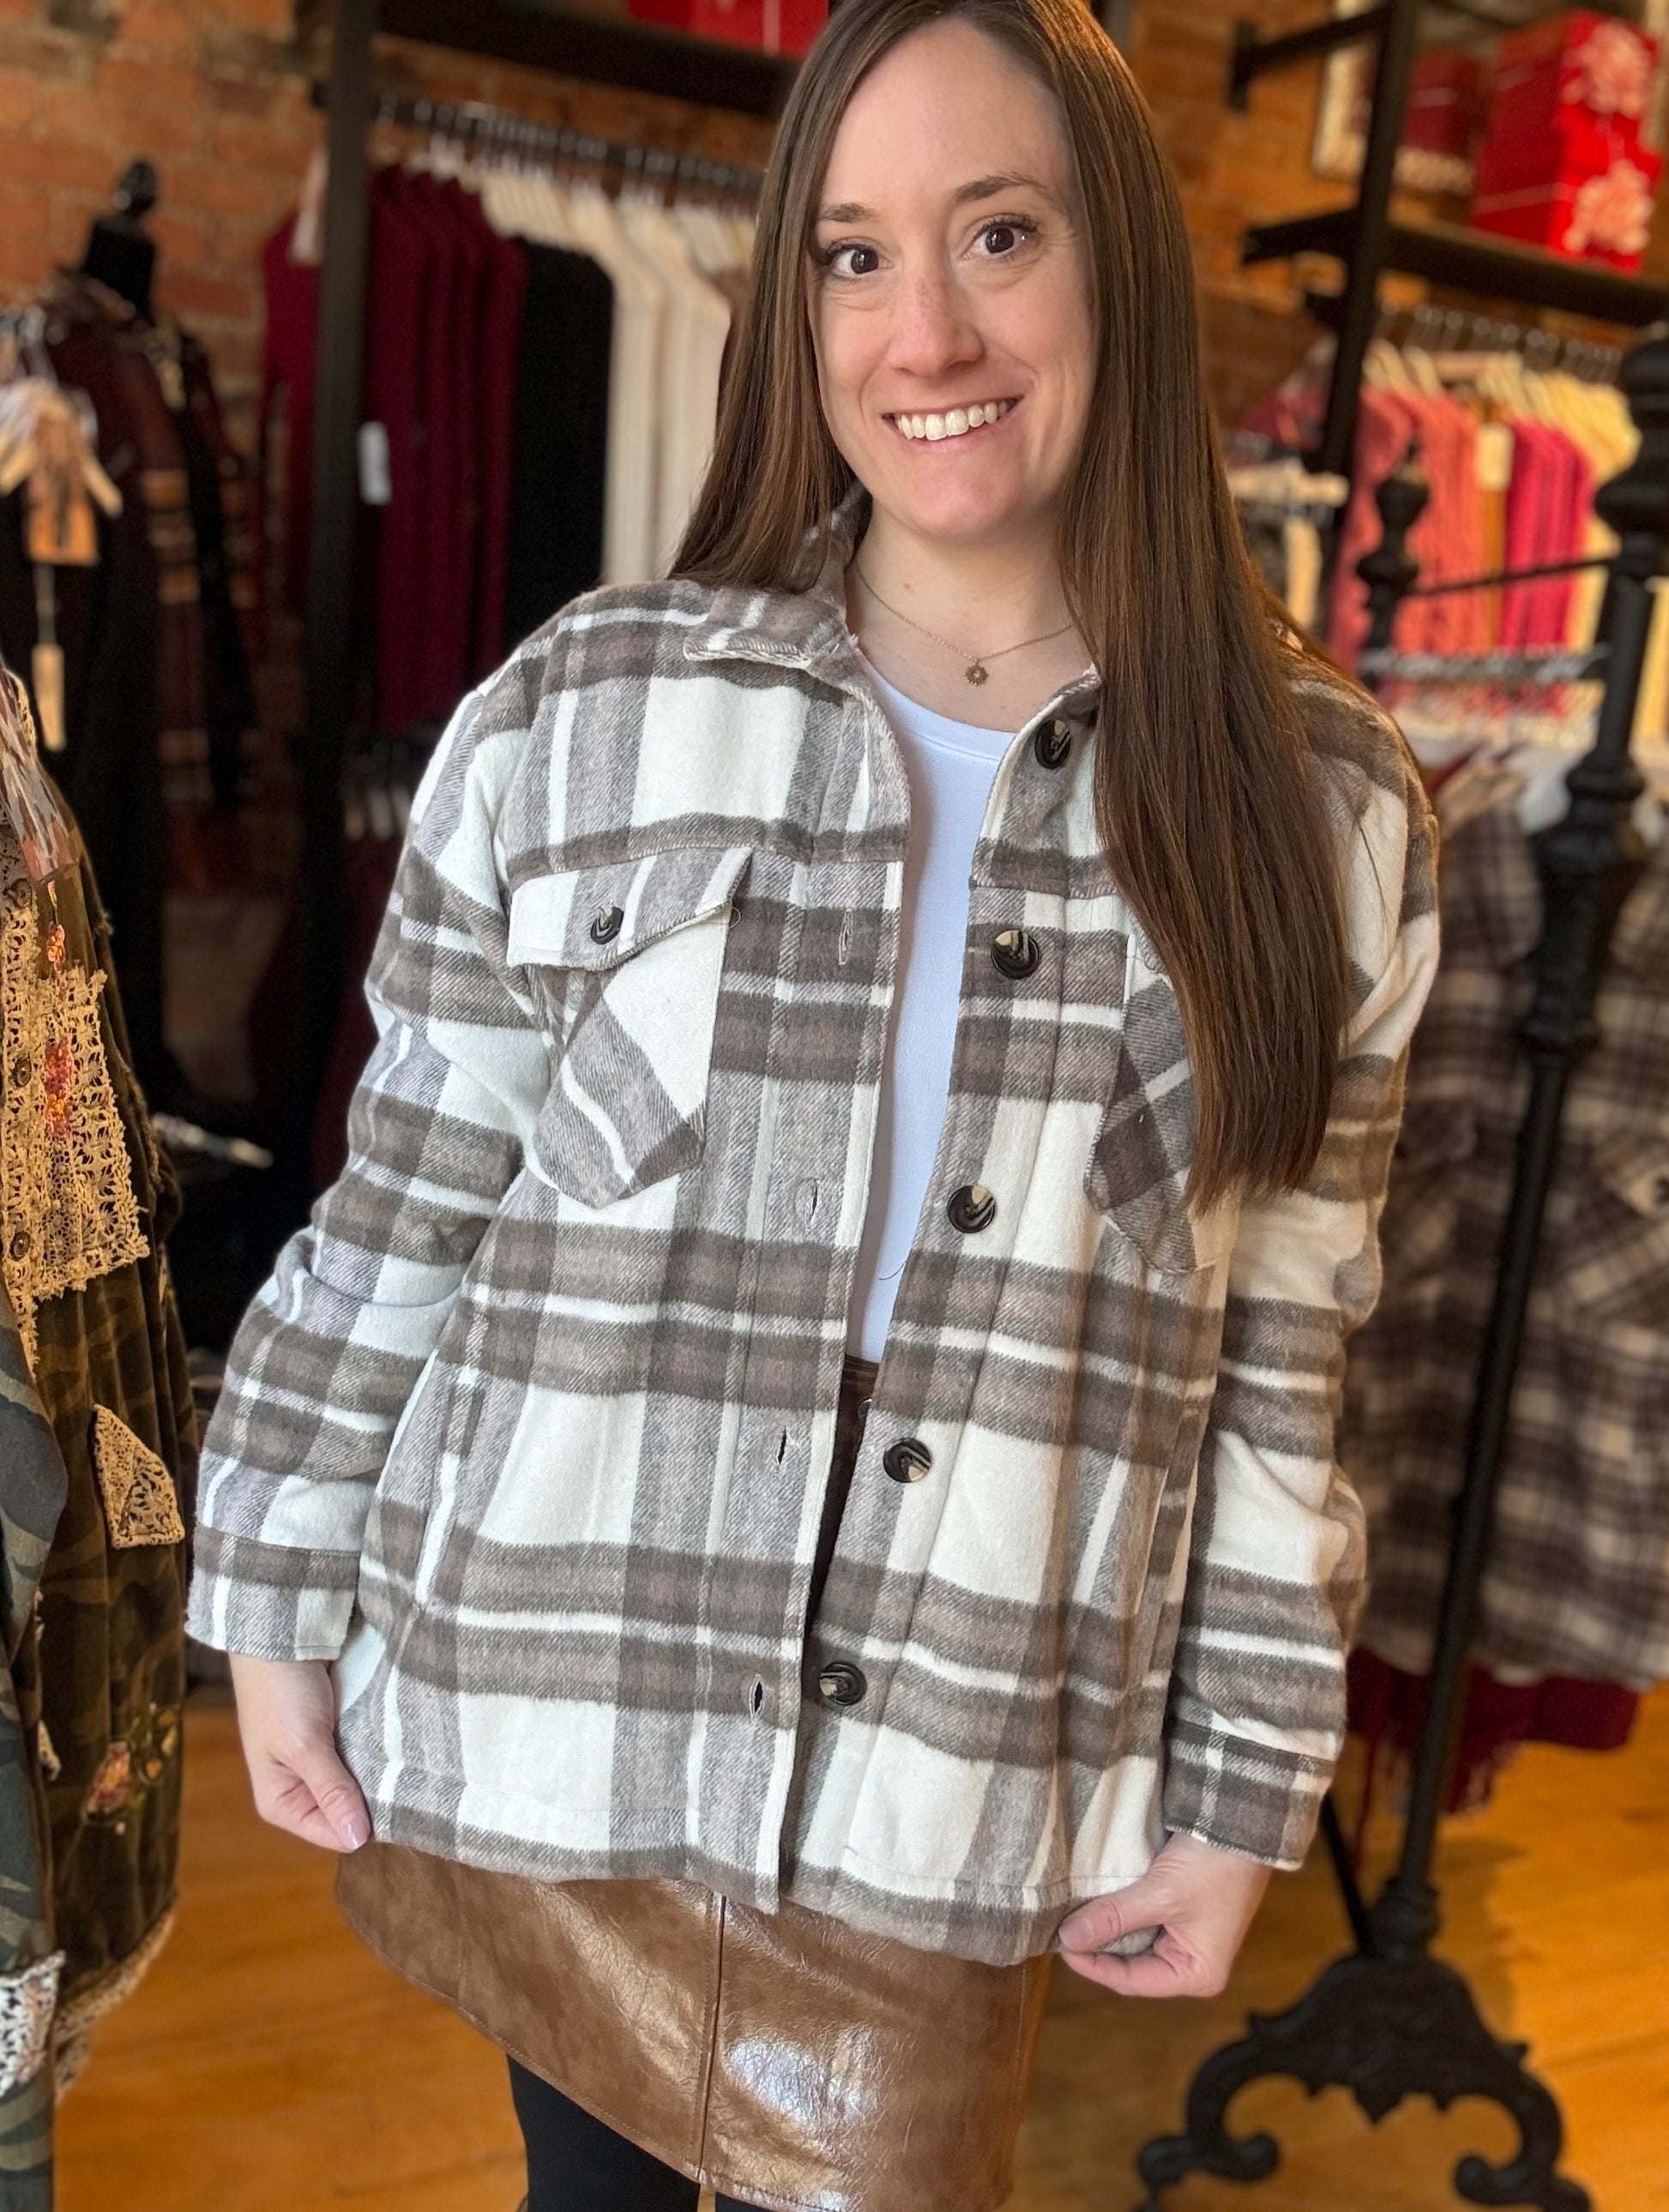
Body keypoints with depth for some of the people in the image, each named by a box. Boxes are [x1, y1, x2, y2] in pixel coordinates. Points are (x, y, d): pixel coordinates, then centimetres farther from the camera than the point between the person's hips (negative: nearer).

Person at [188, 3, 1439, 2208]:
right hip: (524, 1726, 1)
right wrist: (277, 1603, 3)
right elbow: (395, 1217, 0)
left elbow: (1279, 1358, 2)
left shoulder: (1320, 810, -3)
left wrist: (1240, 1785, 5)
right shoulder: (576, 715, -6)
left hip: (936, 1805, 0)